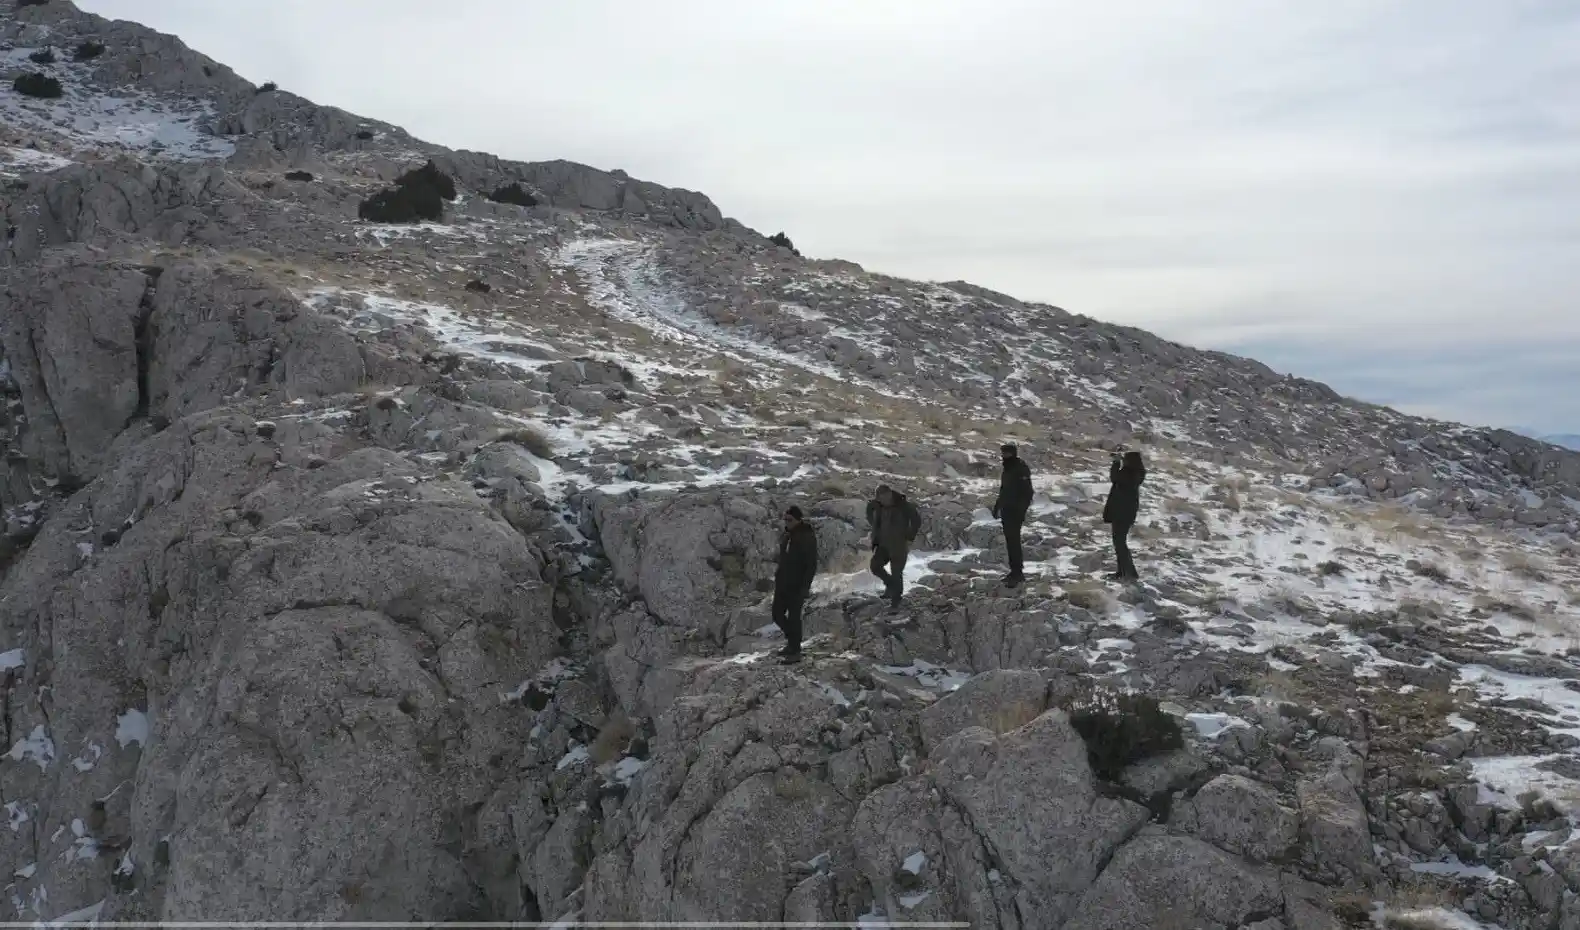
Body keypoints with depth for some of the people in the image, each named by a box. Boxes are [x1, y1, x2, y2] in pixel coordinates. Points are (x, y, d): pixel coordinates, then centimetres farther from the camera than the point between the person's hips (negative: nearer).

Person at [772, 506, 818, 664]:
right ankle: (792, 641, 31)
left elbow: (812, 564, -16)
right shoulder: (785, 536, 7)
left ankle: (795, 652, 11)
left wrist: (805, 586, -20)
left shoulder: (808, 538, -15)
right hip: (783, 583, 8)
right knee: (777, 615, 11)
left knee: (793, 617, -1)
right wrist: (777, 577, 18)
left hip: (797, 585, -8)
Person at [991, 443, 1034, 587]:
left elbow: (1027, 492, -18)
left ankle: (1018, 572, -9)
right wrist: (997, 506, 21)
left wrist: (1022, 510, -23)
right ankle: (1015, 571, 16)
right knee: (1010, 541, 10)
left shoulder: (1021, 469, -13)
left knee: (1013, 540, -11)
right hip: (1007, 510, 9)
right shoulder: (1007, 468, 15)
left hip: (1016, 511, -9)